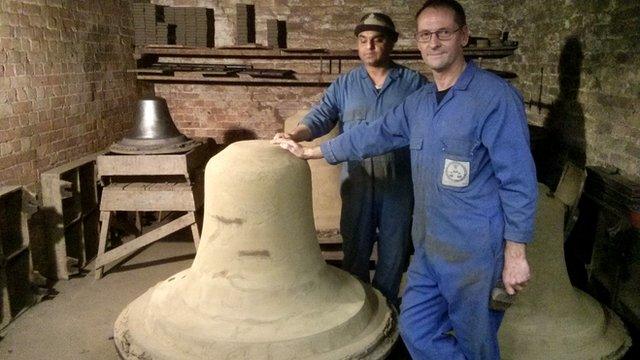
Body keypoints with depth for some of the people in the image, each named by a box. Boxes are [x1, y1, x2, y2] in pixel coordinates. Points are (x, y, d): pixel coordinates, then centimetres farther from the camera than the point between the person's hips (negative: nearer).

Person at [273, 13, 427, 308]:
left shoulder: (414, 83, 0)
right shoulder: (344, 85, 5)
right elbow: (320, 117, -4)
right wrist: (294, 135, -25)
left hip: (400, 184, -1)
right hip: (357, 183, 1)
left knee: (394, 251, 13)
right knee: (355, 250, 12)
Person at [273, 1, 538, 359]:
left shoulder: (495, 96, -14)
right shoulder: (417, 102, 8)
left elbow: (519, 180, -14)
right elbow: (372, 136, 17)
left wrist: (515, 253, -14)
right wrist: (309, 151, 22)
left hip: (476, 252, -7)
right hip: (429, 248, 7)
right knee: (416, 331, 15)